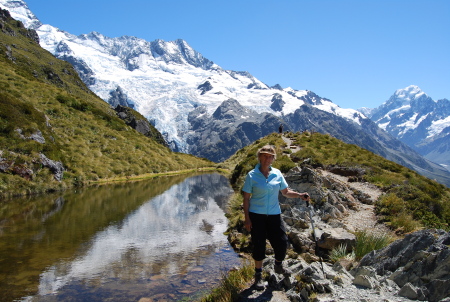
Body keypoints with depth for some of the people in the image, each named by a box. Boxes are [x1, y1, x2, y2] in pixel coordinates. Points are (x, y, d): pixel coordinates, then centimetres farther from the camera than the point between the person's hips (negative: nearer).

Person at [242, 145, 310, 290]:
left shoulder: (277, 174, 2)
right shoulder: (252, 175, -7)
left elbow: (286, 192, 9)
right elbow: (246, 198, -5)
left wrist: (299, 195, -9)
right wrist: (247, 218, -9)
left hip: (274, 214, 3)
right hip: (256, 215, -3)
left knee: (282, 243, 1)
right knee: (259, 245, 5)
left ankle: (278, 265, 34)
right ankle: (258, 275, 27)